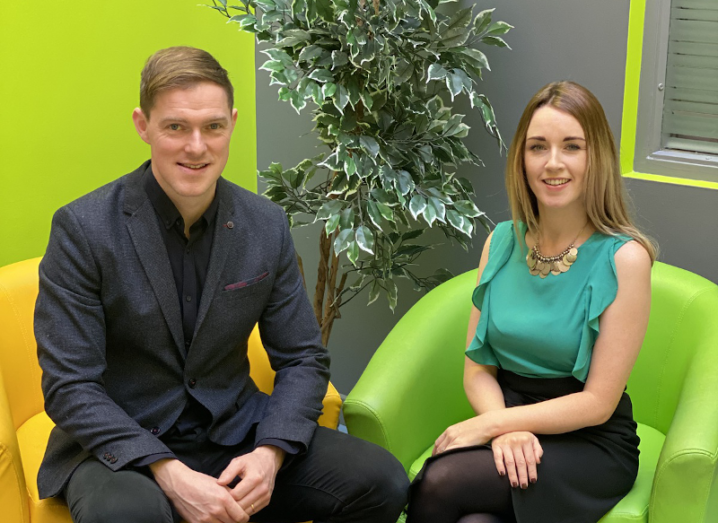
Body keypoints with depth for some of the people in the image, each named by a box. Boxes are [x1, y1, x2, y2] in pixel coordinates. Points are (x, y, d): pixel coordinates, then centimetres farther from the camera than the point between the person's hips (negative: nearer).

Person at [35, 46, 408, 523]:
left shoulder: (267, 225, -1)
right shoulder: (84, 229, -13)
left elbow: (303, 359, 3)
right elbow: (70, 387, -14)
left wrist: (270, 453, -15)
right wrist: (170, 474, -24)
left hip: (235, 434, 4)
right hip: (120, 444, -4)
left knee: (382, 482, -13)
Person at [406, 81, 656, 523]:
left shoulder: (624, 258, -10)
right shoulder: (502, 242, 5)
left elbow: (598, 402, -11)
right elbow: (477, 367, 5)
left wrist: (489, 423, -14)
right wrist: (505, 430, -15)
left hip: (590, 442, -3)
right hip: (509, 426, 4)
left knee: (439, 483, -29)